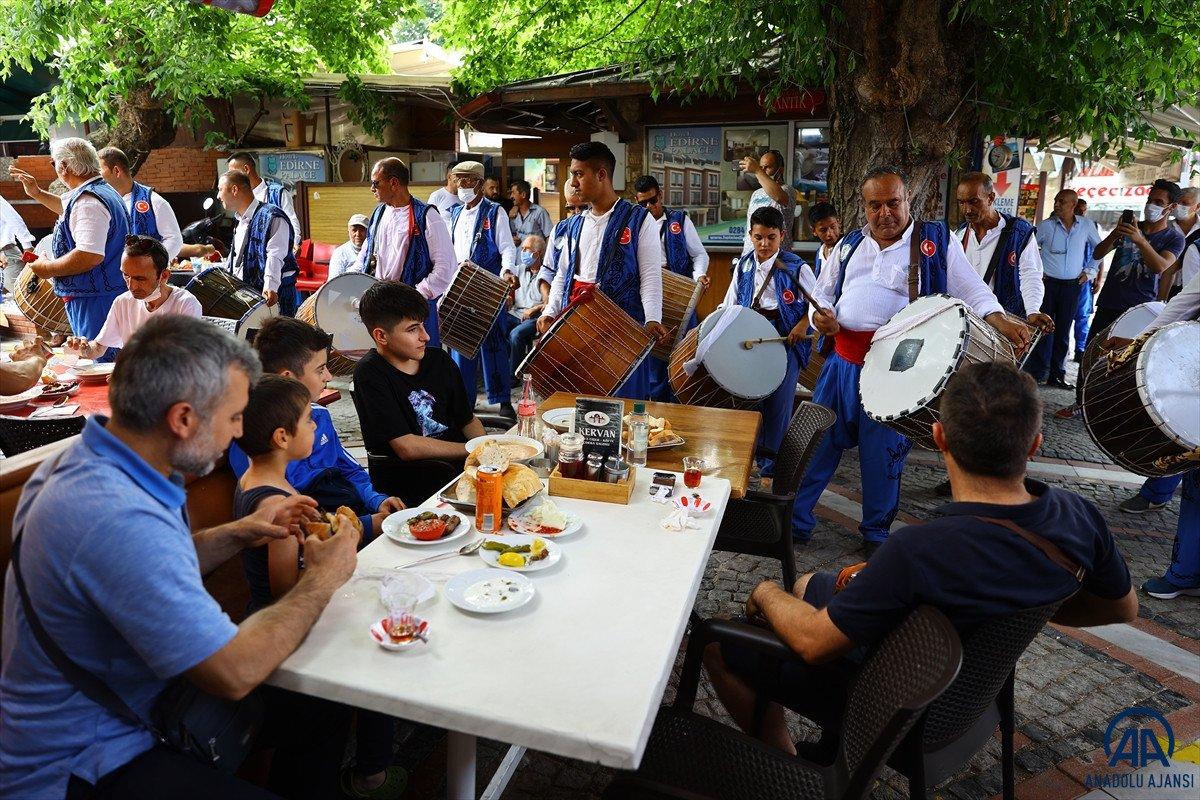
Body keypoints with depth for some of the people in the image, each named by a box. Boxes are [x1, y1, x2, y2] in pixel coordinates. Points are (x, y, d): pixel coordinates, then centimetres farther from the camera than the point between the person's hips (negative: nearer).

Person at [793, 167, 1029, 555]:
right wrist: (820, 314, -2)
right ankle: (794, 520, 20)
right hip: (843, 360, 4)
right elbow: (823, 290, 20)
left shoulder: (937, 241, 2)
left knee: (884, 455, 6)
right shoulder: (850, 243, 15)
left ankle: (876, 533, 25)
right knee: (815, 441, 6)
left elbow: (971, 290, -1)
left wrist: (998, 319, -20)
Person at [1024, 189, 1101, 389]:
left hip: (1072, 286, 2)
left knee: (1063, 332, 7)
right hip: (1047, 283, -2)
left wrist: (1089, 271, 10)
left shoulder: (1086, 227, 5)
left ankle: (1056, 375, 14)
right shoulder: (1046, 225, -1)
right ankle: (1035, 372, 2)